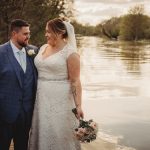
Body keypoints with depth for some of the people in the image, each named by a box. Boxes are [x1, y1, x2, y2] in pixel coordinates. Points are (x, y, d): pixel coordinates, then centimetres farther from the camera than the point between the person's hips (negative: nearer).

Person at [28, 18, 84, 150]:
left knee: (60, 135, 3)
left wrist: (78, 105, -19)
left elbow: (75, 81, -13)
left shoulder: (70, 52, -11)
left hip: (60, 101, -6)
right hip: (42, 99, 6)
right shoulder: (43, 48, 9)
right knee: (42, 133, 14)